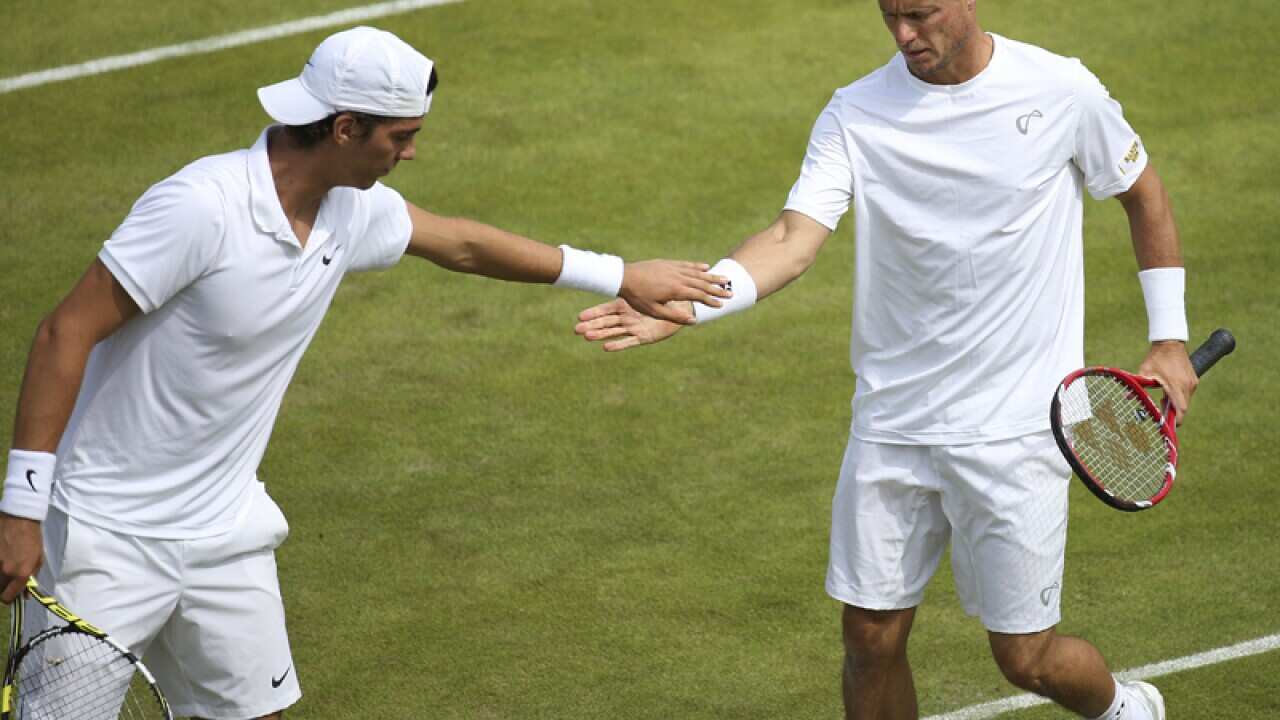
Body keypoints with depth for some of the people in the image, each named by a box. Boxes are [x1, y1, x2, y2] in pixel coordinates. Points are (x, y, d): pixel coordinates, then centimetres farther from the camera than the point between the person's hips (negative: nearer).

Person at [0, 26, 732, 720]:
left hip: (224, 532, 8)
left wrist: (619, 276, 27)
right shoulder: (202, 206, -24)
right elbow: (65, 334, -21)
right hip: (107, 536, -8)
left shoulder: (352, 211, 0)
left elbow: (460, 243, 21)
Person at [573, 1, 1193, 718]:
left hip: (1017, 425, -2)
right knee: (872, 638, 3)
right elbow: (793, 241, -17)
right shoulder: (856, 116, -5)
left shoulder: (1062, 91, -6)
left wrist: (1170, 340, 8)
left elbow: (1144, 193, 10)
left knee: (1025, 657, 2)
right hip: (892, 422, 2)